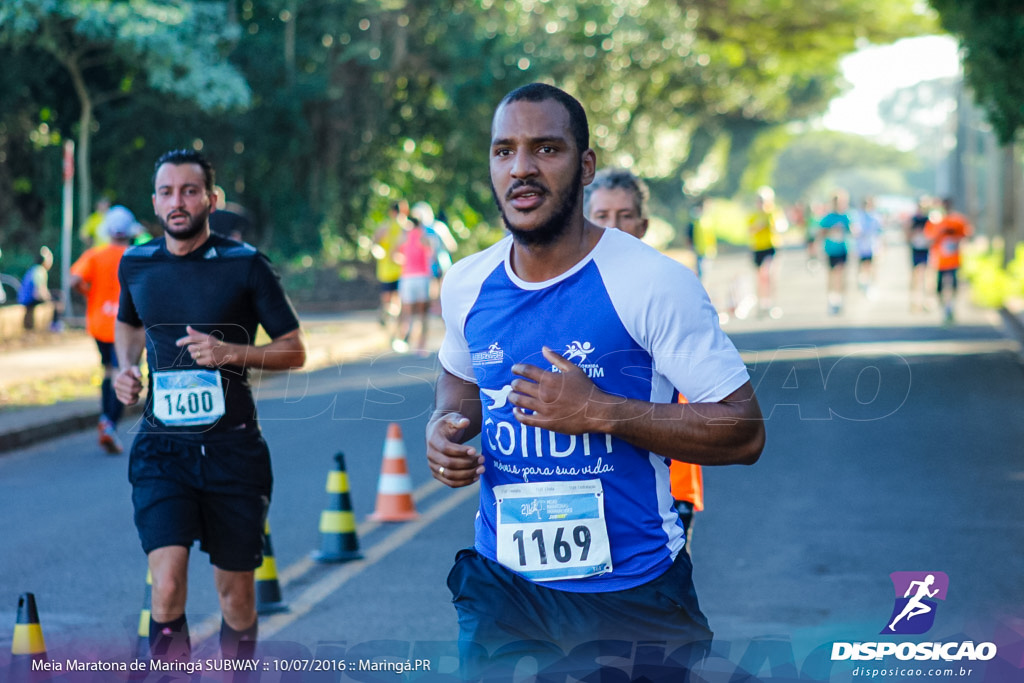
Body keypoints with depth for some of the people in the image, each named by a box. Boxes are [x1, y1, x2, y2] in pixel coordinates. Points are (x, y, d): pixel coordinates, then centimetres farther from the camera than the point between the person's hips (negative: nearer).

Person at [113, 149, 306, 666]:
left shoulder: (244, 265, -4)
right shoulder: (136, 265, 5)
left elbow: (294, 351, 1)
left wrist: (232, 353, -16)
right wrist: (125, 368, 7)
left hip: (232, 448, -1)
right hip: (161, 447, 1)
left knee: (236, 594, 9)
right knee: (167, 587, -18)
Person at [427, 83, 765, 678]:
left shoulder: (654, 283, -14)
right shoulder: (466, 285, 3)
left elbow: (745, 433, -14)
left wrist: (603, 411, -23)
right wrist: (445, 426, 1)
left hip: (632, 593, -4)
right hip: (503, 584, 4)